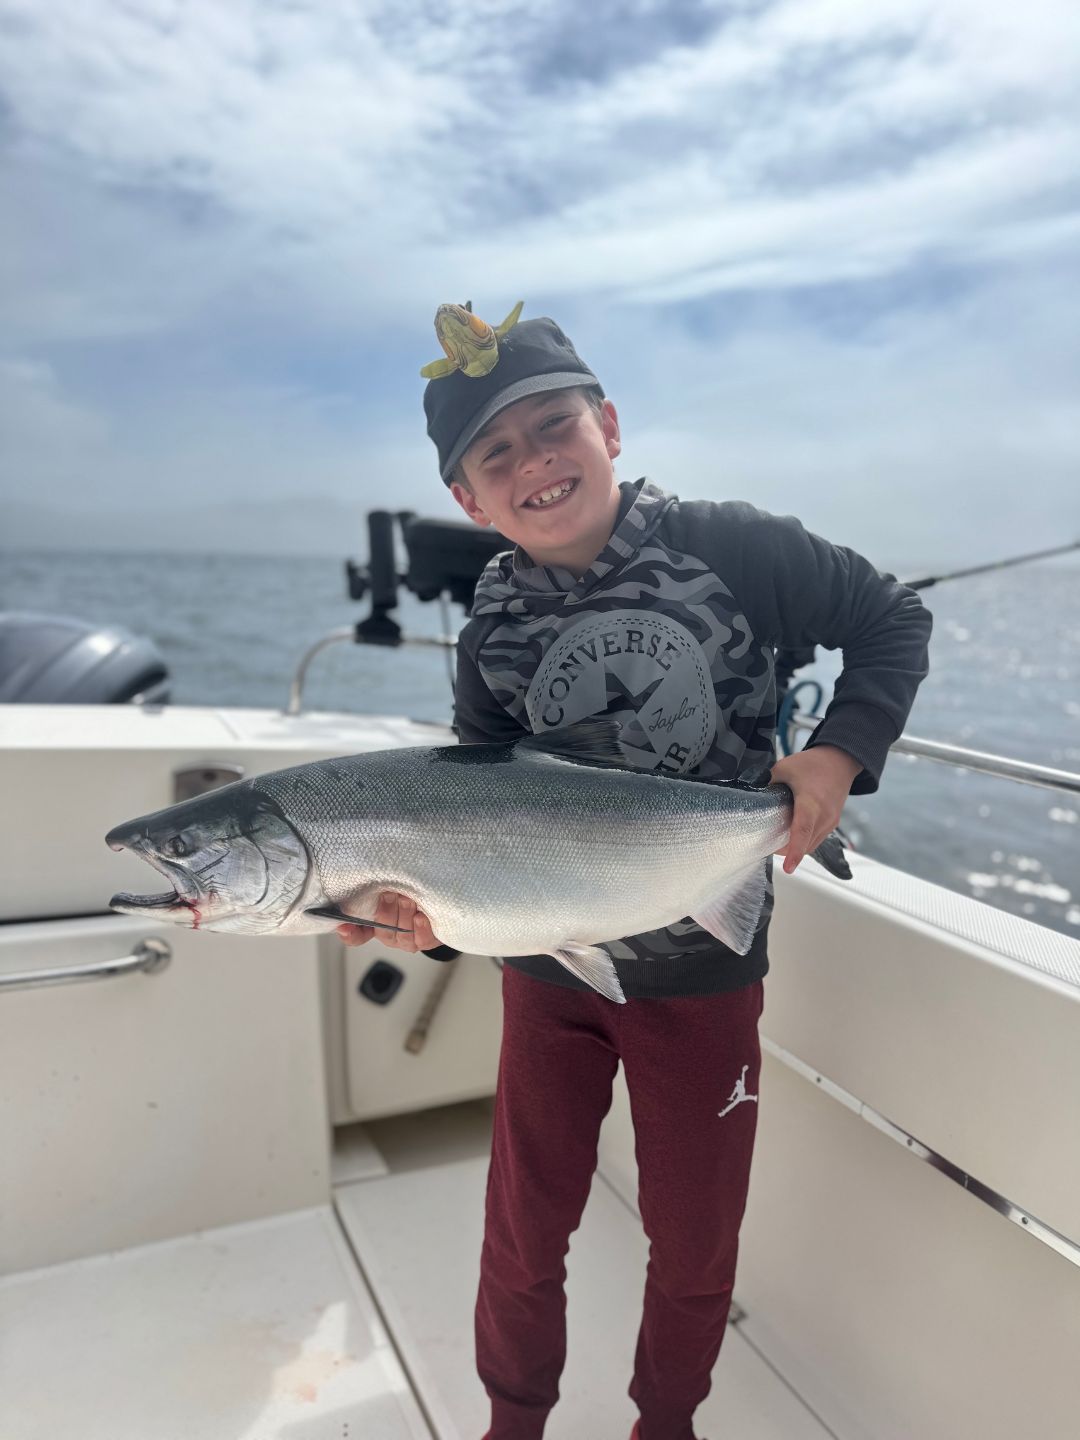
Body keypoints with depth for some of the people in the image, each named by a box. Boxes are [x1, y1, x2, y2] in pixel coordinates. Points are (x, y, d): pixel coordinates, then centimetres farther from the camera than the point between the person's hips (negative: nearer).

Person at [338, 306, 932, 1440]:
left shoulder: (731, 547, -13)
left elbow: (893, 621, -3)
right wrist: (438, 909, -26)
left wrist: (840, 750, -17)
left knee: (695, 1241, 18)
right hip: (548, 972, 2)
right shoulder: (492, 642, -7)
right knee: (524, 1230, 18)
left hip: (704, 975, -1)